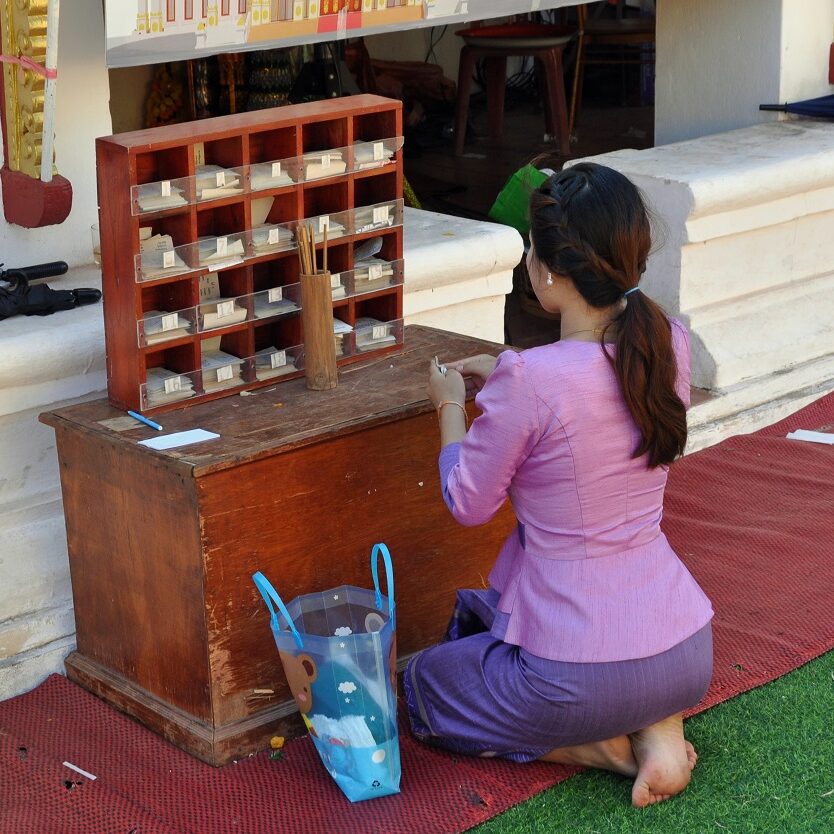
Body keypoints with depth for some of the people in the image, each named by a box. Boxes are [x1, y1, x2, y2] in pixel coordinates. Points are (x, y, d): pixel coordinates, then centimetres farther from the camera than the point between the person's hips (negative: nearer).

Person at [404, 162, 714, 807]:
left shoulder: (528, 382, -24)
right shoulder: (671, 344, -5)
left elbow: (469, 504, -7)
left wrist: (450, 405, 9)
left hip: (580, 675, -6)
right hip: (688, 653, 6)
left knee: (424, 683, 24)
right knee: (477, 614, 34)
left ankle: (599, 747, 4)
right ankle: (654, 726, 11)